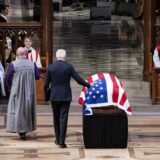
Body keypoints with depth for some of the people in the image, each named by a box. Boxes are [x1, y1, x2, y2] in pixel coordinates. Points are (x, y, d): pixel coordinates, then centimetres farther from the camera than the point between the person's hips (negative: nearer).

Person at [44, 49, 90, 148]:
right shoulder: (69, 67, -7)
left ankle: (58, 139, 22)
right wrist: (88, 85, 10)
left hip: (54, 97, 2)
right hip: (65, 96, -2)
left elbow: (46, 84, 1)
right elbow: (78, 79, -5)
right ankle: (61, 141, -9)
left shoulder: (50, 67, -1)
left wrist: (46, 96, 14)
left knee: (56, 118, 15)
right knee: (63, 118, -3)